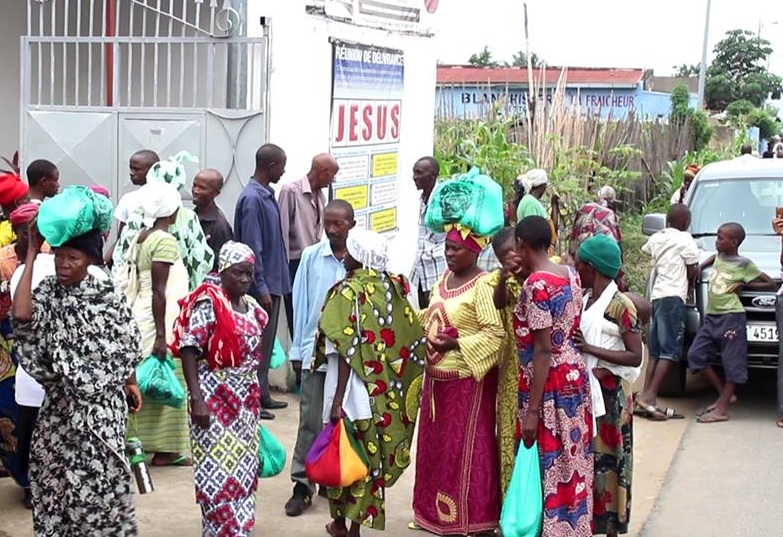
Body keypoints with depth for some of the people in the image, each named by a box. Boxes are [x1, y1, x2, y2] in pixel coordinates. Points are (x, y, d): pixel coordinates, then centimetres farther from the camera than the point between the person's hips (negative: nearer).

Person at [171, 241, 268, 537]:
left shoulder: (252, 308, 10)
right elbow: (188, 350, -16)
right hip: (214, 398, -7)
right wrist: (196, 398, -22)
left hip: (245, 401, 7)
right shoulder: (208, 303, -11)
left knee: (243, 471, 11)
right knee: (219, 471, -4)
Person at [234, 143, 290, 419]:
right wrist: (262, 288, -20)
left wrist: (275, 284, 17)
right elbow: (252, 247, -20)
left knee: (266, 342, 16)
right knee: (258, 343, -2)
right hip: (262, 285, -9)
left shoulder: (268, 195, 10)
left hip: (273, 281, 9)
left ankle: (262, 394, 25)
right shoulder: (252, 199, -19)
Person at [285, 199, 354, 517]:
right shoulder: (311, 257, 1)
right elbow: (301, 304, 5)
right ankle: (302, 484, 9)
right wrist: (297, 351, 6)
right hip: (315, 350, 1)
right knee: (311, 419, 3)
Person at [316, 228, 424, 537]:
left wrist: (338, 400, -17)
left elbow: (346, 352, -17)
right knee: (369, 456, 12)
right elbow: (411, 340, 5)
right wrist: (397, 384, 15)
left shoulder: (349, 293, -13)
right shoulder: (393, 288, 3)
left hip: (355, 390, -5)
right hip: (385, 392, 5)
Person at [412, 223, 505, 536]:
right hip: (436, 376, 9)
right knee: (433, 444, 15)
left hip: (467, 379, -8)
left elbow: (496, 333, -21)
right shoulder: (444, 278, 10)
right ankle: (434, 512, 28)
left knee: (465, 448, -1)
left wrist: (456, 344, -24)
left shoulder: (482, 285, -16)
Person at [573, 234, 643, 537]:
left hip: (608, 394, -7)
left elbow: (635, 357, -15)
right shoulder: (584, 299, 8)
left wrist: (589, 349, -19)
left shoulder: (619, 305, -13)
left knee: (604, 460, 0)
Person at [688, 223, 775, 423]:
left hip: (731, 316, -8)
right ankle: (724, 394, 12)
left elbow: (770, 283, -1)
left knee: (732, 363, -3)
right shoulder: (719, 257, 12)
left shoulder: (744, 265, -5)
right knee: (696, 355, 2)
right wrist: (701, 267, 24)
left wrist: (744, 285, -7)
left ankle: (722, 409, -3)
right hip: (711, 316, 8)